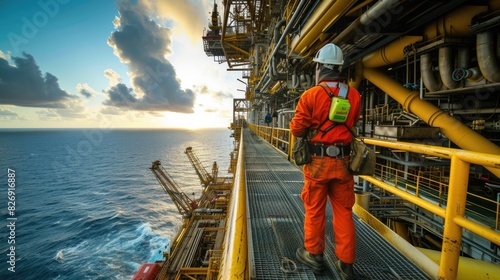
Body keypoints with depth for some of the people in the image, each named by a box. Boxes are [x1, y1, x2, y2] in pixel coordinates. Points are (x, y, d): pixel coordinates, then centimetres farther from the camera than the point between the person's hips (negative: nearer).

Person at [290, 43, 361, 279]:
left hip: (318, 161, -3)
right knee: (344, 212, 14)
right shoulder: (354, 95, 1)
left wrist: (295, 121, 12)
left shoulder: (310, 95, -11)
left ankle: (314, 255, 29)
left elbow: (297, 130, -8)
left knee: (314, 210, 12)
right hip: (343, 161, 4)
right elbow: (352, 123, 13)